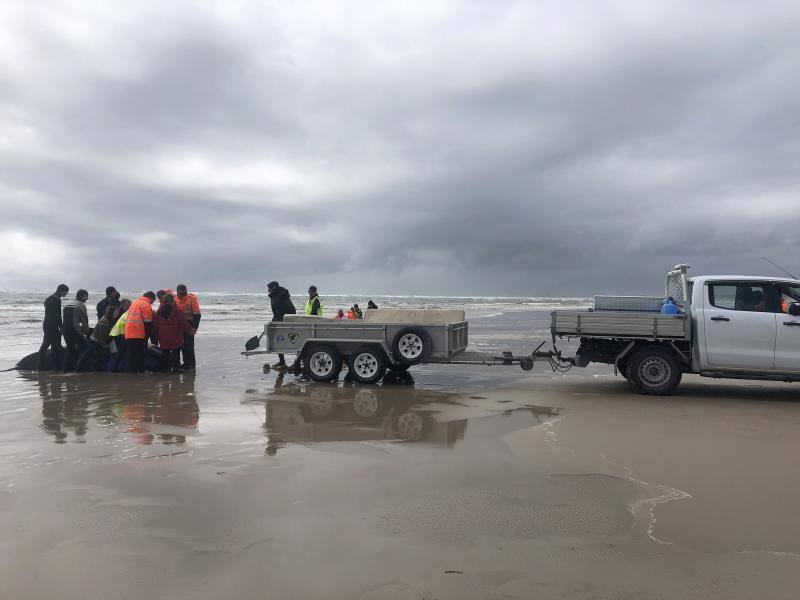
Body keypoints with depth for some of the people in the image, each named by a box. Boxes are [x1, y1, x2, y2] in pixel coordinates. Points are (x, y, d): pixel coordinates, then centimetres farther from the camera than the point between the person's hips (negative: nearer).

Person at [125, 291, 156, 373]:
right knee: (140, 354, -2)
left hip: (128, 334, 7)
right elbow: (148, 322, -9)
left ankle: (132, 370, 14)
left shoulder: (134, 303, 21)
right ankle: (141, 371, -2)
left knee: (131, 354, 10)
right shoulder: (146, 305, -4)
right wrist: (147, 336, -3)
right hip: (138, 334, -7)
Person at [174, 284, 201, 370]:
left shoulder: (191, 299, -10)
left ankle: (191, 364, 2)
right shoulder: (175, 299, 6)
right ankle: (186, 362, 23)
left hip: (189, 325, -6)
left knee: (189, 345, -6)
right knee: (182, 345, 12)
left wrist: (195, 327, -15)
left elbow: (197, 314, -12)